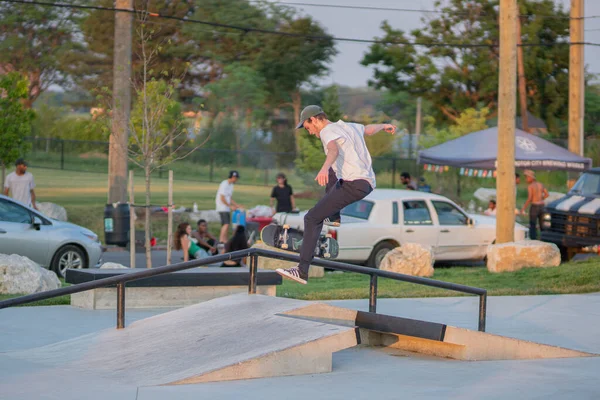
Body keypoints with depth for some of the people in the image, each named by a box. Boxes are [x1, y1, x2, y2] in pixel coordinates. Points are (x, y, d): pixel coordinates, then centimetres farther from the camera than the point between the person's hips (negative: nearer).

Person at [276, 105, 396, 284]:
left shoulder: (327, 131, -6)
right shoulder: (352, 127, 20)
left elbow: (333, 150, -28)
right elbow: (370, 129, 41)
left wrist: (324, 168, -49)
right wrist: (384, 126, 65)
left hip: (353, 185, -10)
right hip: (368, 183, 10)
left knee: (311, 219, -12)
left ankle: (302, 271, -19)